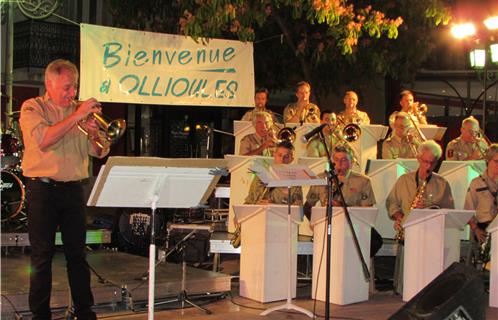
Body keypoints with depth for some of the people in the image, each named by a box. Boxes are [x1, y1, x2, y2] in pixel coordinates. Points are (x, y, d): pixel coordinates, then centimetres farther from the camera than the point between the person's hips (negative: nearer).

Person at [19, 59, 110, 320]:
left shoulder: (78, 109, 12)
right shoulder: (32, 108, 0)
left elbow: (100, 152, 10)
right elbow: (43, 140, -20)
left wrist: (95, 133, -11)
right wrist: (76, 116, -20)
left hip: (73, 189, 4)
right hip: (42, 189, -4)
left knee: (77, 253, 8)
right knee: (42, 254, 2)